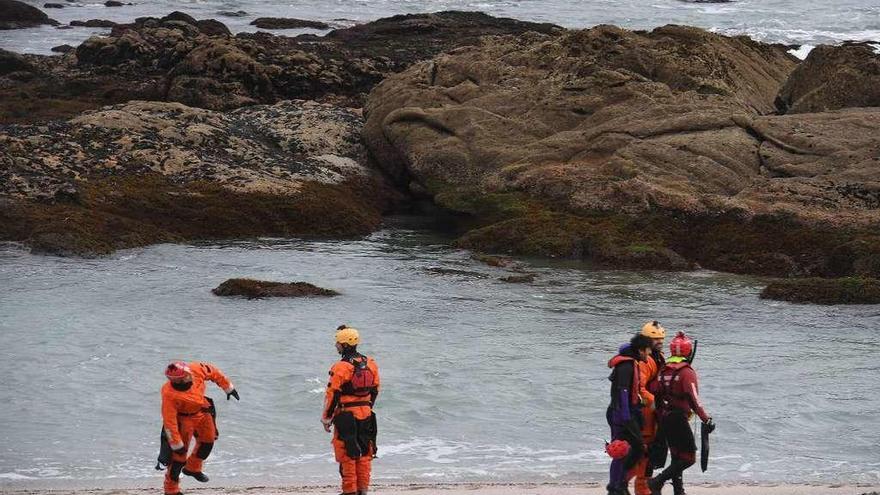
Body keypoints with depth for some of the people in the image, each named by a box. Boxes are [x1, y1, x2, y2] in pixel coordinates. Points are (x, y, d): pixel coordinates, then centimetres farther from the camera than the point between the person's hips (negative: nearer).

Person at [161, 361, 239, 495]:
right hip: (183, 417, -6)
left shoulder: (196, 369, -28)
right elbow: (169, 422, -31)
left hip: (202, 411, 6)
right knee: (179, 453, -3)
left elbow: (214, 373, -6)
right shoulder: (169, 395, -38)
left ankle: (192, 468, 42)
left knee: (208, 441, 17)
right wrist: (176, 444, -25)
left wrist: (228, 387, 5)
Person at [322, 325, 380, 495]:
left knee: (347, 455, 3)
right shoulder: (370, 364, 4)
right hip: (366, 415, 6)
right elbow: (375, 391, 12)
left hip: (346, 417, -6)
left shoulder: (340, 368, -16)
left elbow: (332, 395, -13)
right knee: (364, 455, 13)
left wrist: (326, 418, -3)